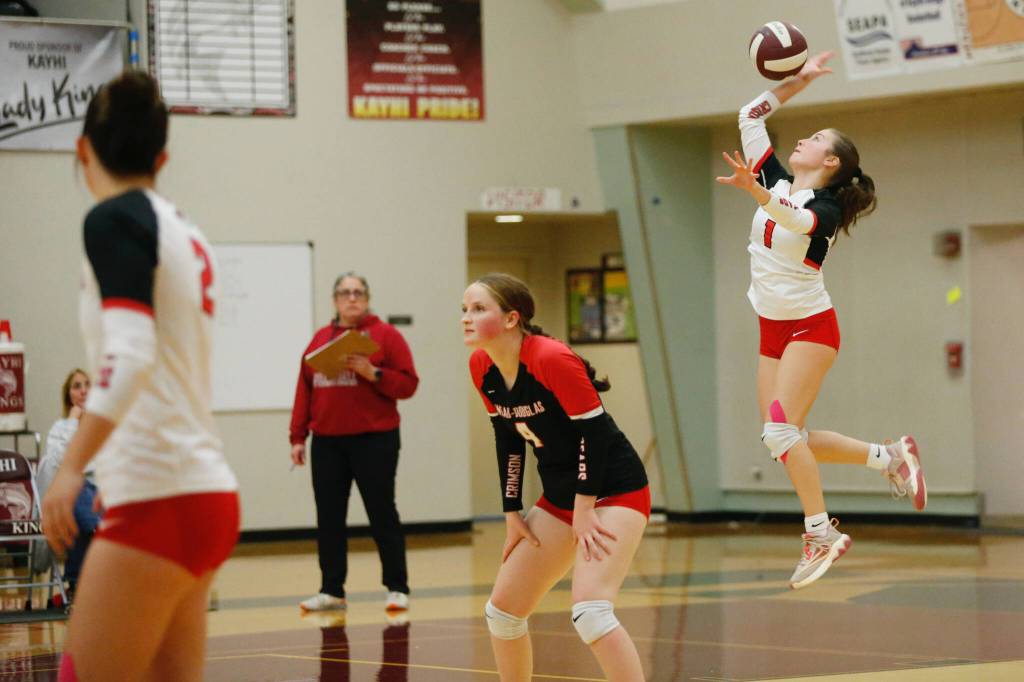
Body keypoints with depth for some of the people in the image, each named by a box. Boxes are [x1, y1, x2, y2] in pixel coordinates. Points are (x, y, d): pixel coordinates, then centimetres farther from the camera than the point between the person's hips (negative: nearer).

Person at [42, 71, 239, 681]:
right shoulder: (187, 234, 15)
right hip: (207, 491, 8)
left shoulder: (114, 219, -8)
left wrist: (71, 468, -29)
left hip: (158, 498, -8)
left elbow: (132, 354, -22)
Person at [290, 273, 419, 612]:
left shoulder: (386, 336, 0)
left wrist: (373, 373, -19)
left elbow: (408, 384, -5)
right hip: (327, 443, 4)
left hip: (374, 440, -4)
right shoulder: (319, 339, 12)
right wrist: (298, 437, 6)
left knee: (382, 515, -1)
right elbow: (304, 391, 11)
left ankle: (397, 589, 6)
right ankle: (331, 591, 13)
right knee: (329, 519, 6)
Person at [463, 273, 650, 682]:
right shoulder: (482, 368, 0)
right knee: (502, 611, 10)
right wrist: (512, 513, 10)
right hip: (558, 497, 9)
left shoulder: (551, 359, -23)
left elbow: (593, 431, -20)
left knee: (589, 610, -26)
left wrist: (584, 510, -18)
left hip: (614, 491, -9)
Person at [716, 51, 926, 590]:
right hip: (773, 329, 8)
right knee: (782, 441, 4)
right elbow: (750, 117, 9)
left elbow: (797, 219, -38)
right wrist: (797, 81, 7)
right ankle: (889, 457, 19)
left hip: (810, 327, -8)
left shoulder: (825, 207, -13)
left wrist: (756, 193, -53)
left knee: (781, 430, -19)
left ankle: (822, 533, -12)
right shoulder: (776, 183, 7)